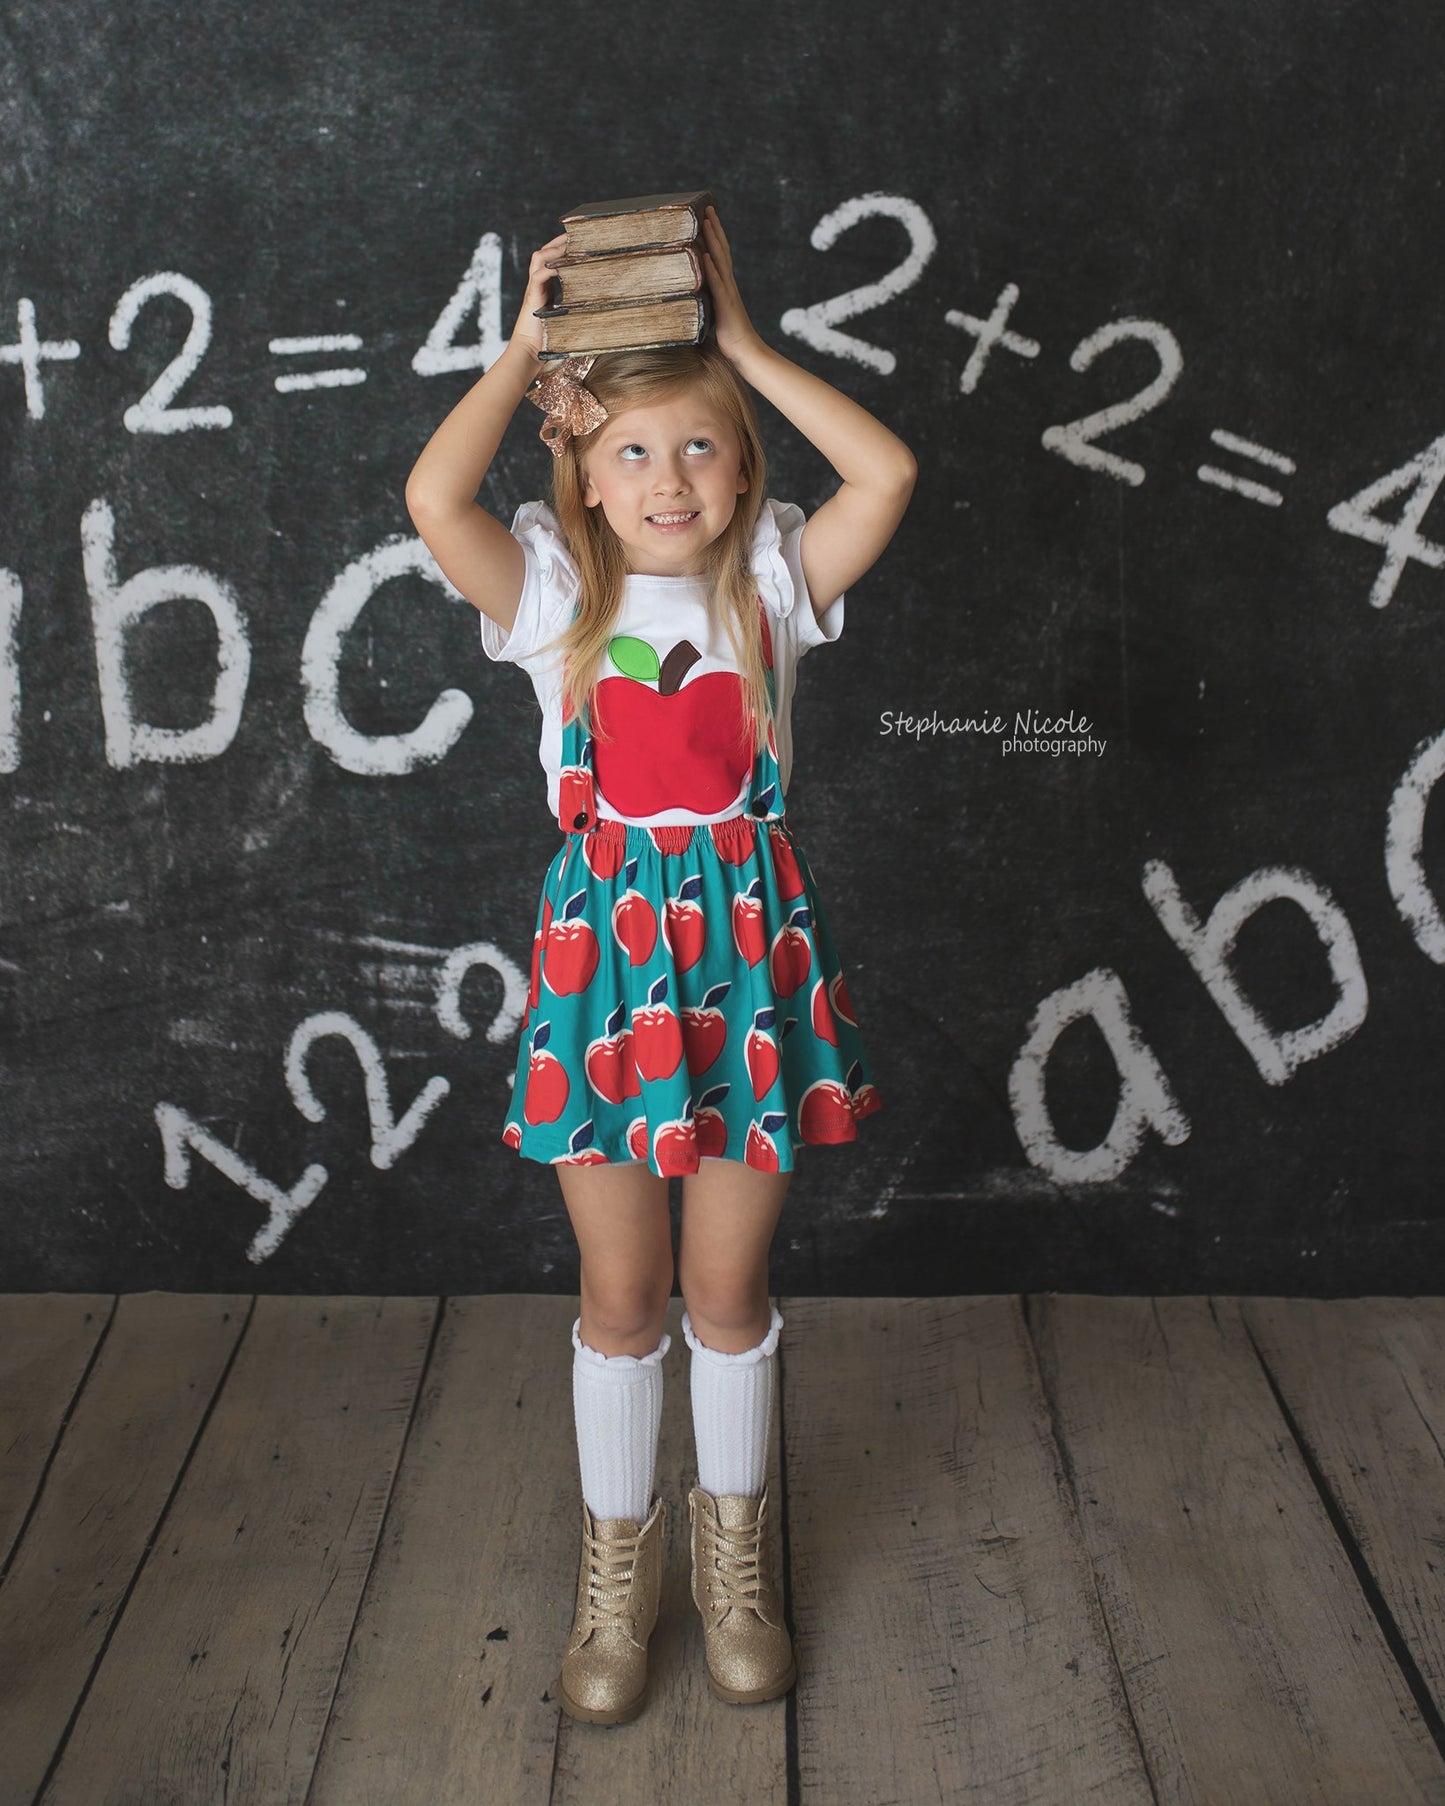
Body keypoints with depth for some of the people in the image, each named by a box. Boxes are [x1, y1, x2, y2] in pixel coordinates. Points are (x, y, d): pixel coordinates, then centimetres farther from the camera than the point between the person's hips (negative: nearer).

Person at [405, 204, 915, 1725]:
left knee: (727, 1285, 13)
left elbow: (889, 474, -16)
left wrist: (740, 344, -9)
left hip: (749, 941, 0)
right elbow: (434, 497, -21)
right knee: (620, 1293, 12)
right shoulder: (555, 590, -2)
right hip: (606, 941, 0)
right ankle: (617, 1557, 34)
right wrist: (526, 347, -8)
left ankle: (732, 1544, 37)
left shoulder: (771, 579, 0)